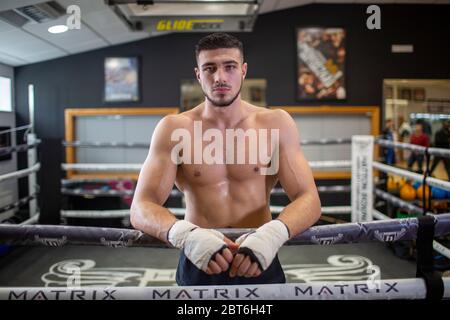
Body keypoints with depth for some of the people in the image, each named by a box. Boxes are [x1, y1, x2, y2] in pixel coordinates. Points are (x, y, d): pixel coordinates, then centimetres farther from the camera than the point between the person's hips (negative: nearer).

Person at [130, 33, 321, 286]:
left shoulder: (276, 124, 0)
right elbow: (141, 208, -8)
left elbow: (309, 199, -5)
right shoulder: (174, 129, -2)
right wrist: (184, 234, -29)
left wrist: (274, 233, -26)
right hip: (198, 264, 0)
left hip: (260, 262, 0)